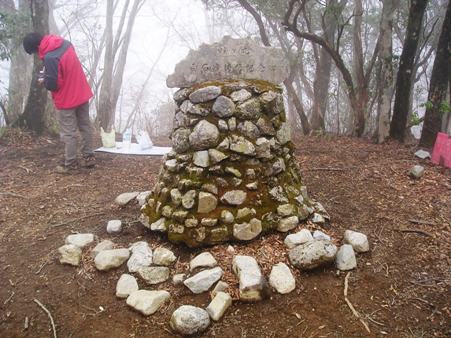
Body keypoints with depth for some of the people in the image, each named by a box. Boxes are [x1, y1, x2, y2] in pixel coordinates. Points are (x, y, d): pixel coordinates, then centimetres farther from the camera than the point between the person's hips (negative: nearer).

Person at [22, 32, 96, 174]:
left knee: (68, 133, 3)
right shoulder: (65, 43, 1)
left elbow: (52, 84, -21)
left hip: (67, 99, -8)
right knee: (85, 126, 14)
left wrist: (44, 79, 0)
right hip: (82, 93, 8)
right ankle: (89, 157, 24)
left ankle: (70, 164, 12)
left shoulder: (49, 57, -24)